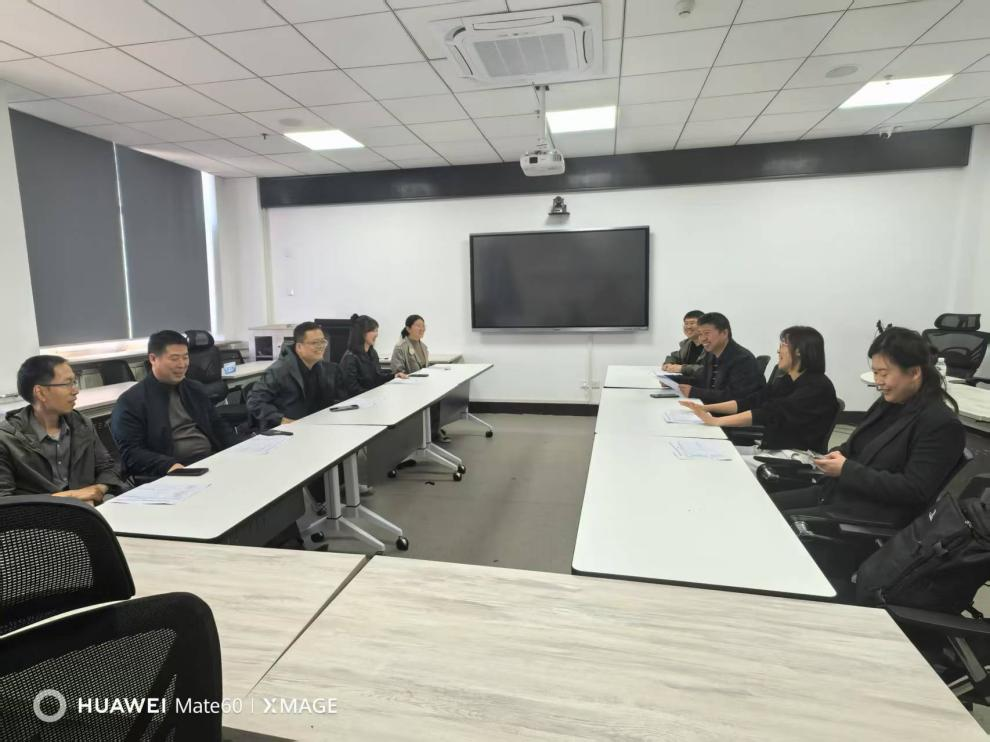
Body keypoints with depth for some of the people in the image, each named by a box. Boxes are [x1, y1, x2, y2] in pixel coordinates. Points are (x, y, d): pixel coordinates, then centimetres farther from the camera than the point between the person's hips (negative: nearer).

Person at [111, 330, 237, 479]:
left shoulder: (195, 389, 17)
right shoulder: (131, 401, 0)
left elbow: (219, 427, 18)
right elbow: (130, 454, -6)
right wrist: (168, 465, -24)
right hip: (175, 473, -5)